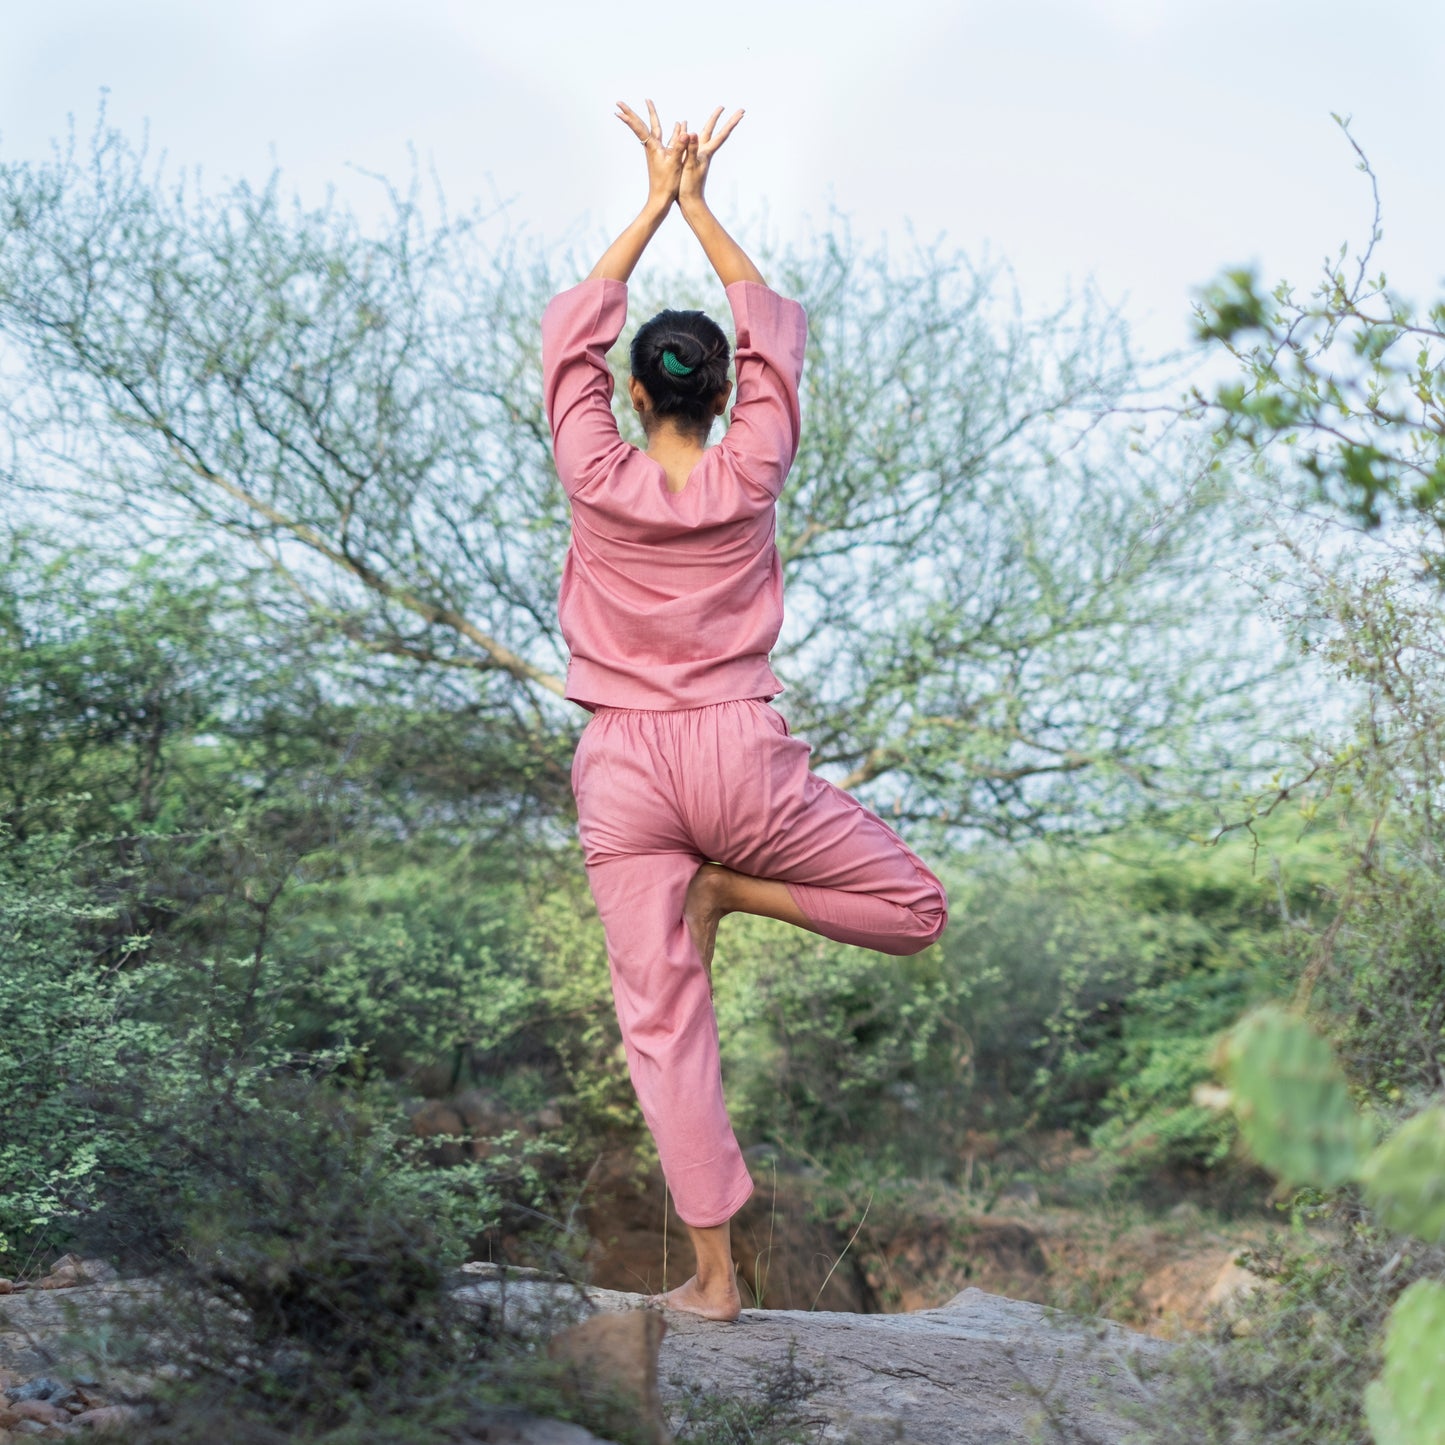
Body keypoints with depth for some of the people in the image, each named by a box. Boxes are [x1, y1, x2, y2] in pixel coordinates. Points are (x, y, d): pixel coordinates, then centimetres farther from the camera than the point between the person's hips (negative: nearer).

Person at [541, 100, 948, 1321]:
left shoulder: (597, 480, -2)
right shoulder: (751, 477, -2)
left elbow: (574, 333, 12)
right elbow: (778, 332, 11)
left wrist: (655, 205, 18)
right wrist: (698, 205, 17)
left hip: (623, 771, 2)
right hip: (738, 758, -1)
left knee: (664, 1023, 3)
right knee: (918, 908, 15)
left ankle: (714, 1275, 1)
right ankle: (732, 889, -5)